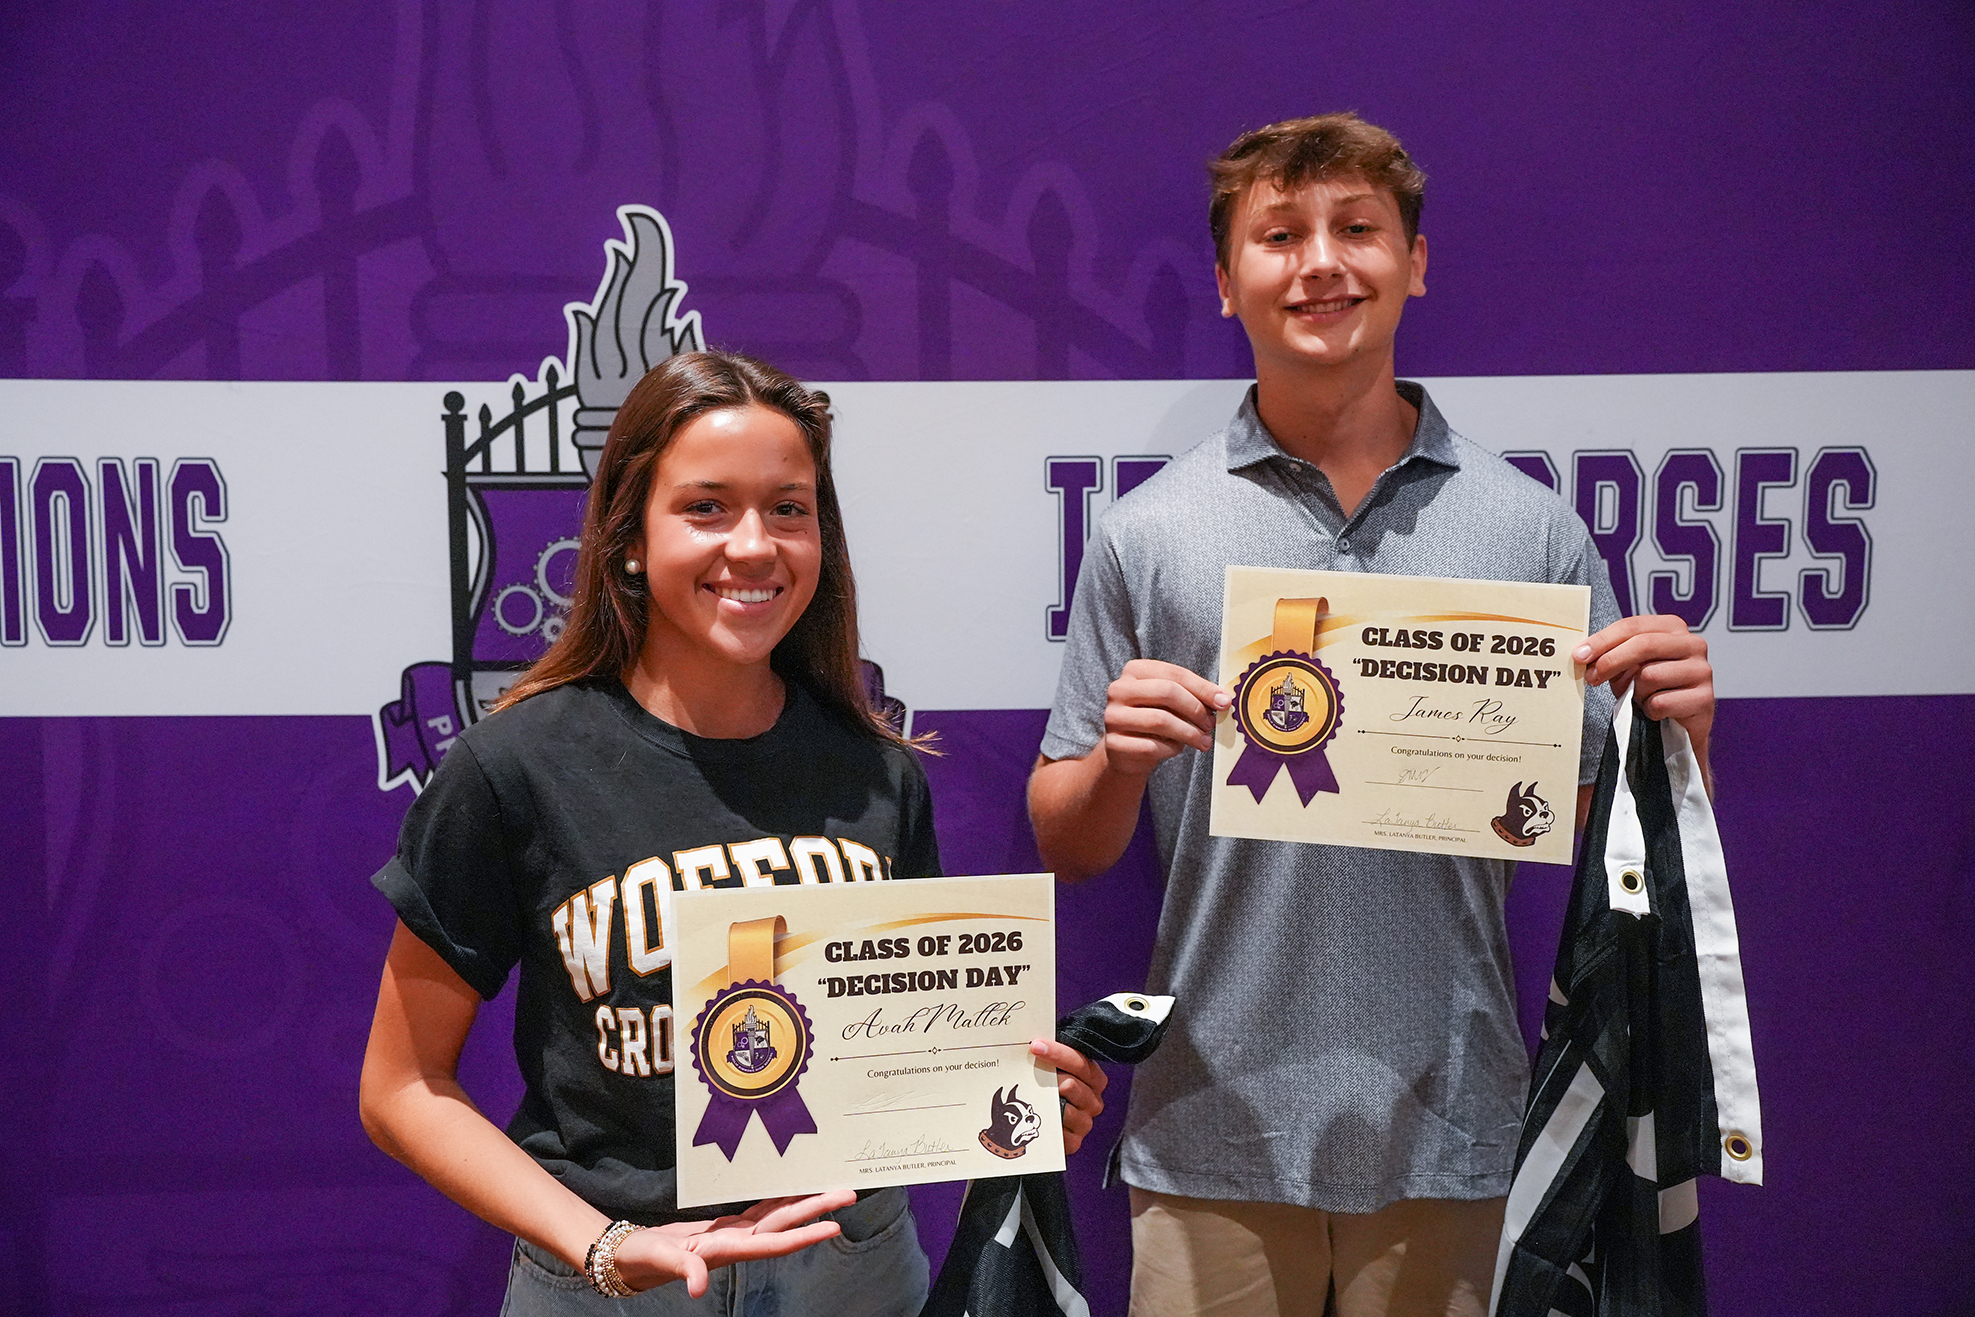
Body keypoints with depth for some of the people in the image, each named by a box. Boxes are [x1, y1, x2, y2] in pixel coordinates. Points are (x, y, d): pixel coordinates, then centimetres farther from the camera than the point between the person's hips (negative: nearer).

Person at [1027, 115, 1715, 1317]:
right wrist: (1118, 758, -17)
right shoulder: (1149, 533, 0)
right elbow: (1068, 848, 3)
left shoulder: (1534, 528, 2)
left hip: (1448, 1128, 1)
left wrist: (1679, 729, -14)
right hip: (1214, 1130, 0)